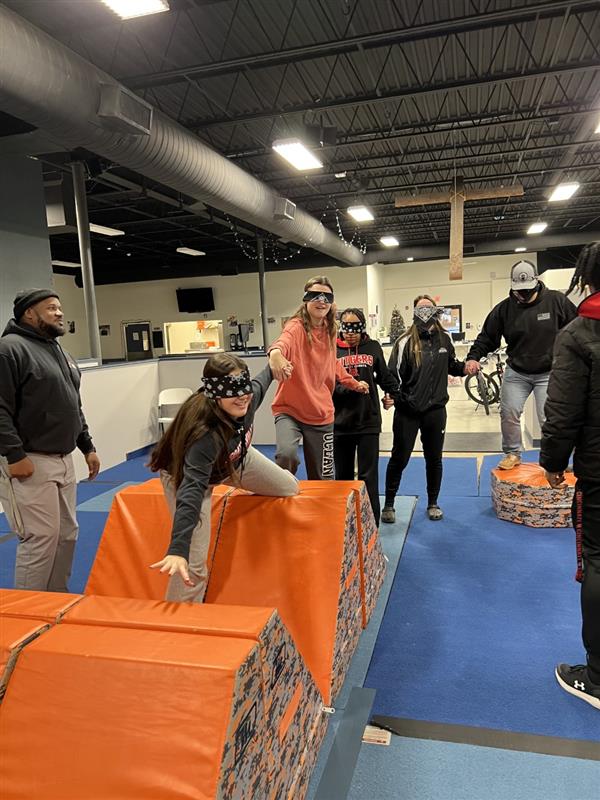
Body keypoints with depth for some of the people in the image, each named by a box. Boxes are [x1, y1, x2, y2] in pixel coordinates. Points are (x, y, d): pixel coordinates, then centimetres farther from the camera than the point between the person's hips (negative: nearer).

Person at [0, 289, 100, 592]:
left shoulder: (58, 351, 18)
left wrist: (87, 447, 19)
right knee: (41, 537, -5)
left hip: (63, 460, 9)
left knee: (67, 534, 13)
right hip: (31, 463, -9)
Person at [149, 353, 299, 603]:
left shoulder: (250, 394, -27)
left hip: (234, 458, 7)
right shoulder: (205, 433, -46)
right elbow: (192, 490, -53)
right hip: (185, 473, -6)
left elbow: (260, 382, -2)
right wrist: (177, 550, -63)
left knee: (289, 488, 16)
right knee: (193, 564, -16)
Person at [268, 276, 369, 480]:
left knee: (323, 480, 10)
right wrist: (275, 353, -61)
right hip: (289, 409, -5)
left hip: (321, 413, 5)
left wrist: (353, 383, 26)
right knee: (287, 454, -31)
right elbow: (284, 341, -40)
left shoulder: (330, 332, 6)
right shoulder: (296, 327, -14)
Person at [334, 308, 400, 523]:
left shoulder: (373, 347, 5)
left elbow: (384, 375, 18)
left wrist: (394, 392, 4)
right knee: (342, 476, 13)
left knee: (368, 476, 2)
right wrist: (348, 386, -21)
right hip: (340, 423, 1)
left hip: (368, 421, 0)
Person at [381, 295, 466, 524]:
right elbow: (393, 374, -11)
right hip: (407, 411, -3)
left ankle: (433, 503, 30)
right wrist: (389, 396, -27)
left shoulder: (444, 339, 5)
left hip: (435, 410, 3)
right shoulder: (405, 342, -7)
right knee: (399, 458, 4)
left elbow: (451, 366, 20)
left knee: (434, 458, 13)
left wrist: (465, 367, 0)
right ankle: (389, 504, 18)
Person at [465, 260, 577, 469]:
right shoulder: (504, 308, -4)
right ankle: (512, 454, 19)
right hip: (516, 372, 2)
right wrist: (473, 357, -15)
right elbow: (487, 337, 0)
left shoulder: (556, 301, -7)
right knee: (508, 413, -1)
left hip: (548, 372, -2)